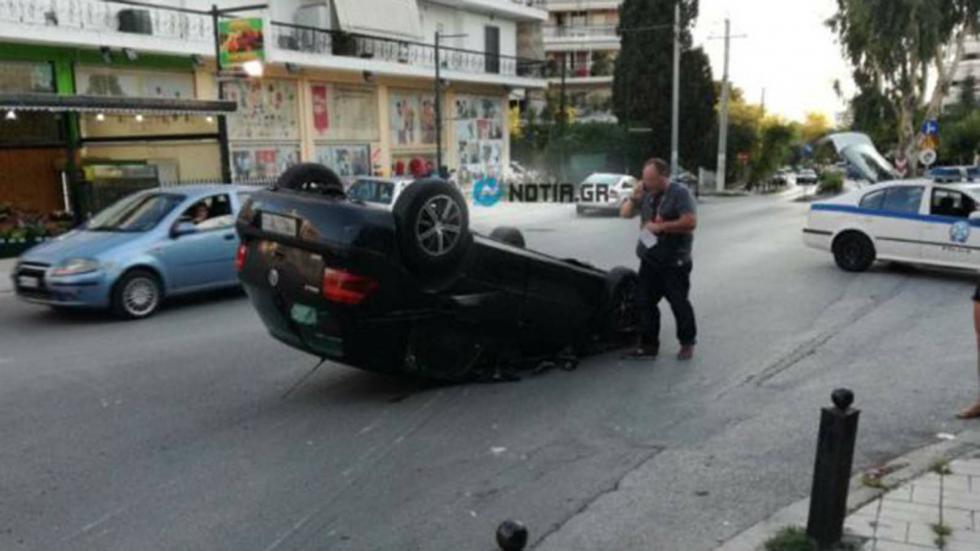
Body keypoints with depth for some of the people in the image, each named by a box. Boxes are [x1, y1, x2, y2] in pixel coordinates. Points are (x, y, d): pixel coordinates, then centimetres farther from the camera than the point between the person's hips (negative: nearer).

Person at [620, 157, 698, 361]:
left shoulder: (680, 193, -10)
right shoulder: (646, 194, 7)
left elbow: (690, 222, -21)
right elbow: (625, 214, 11)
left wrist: (661, 226, -21)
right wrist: (634, 198, -8)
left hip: (674, 263, -6)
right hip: (649, 260, 6)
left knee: (679, 304, 6)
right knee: (644, 302, 6)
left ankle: (687, 343, 24)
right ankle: (649, 345, 16)